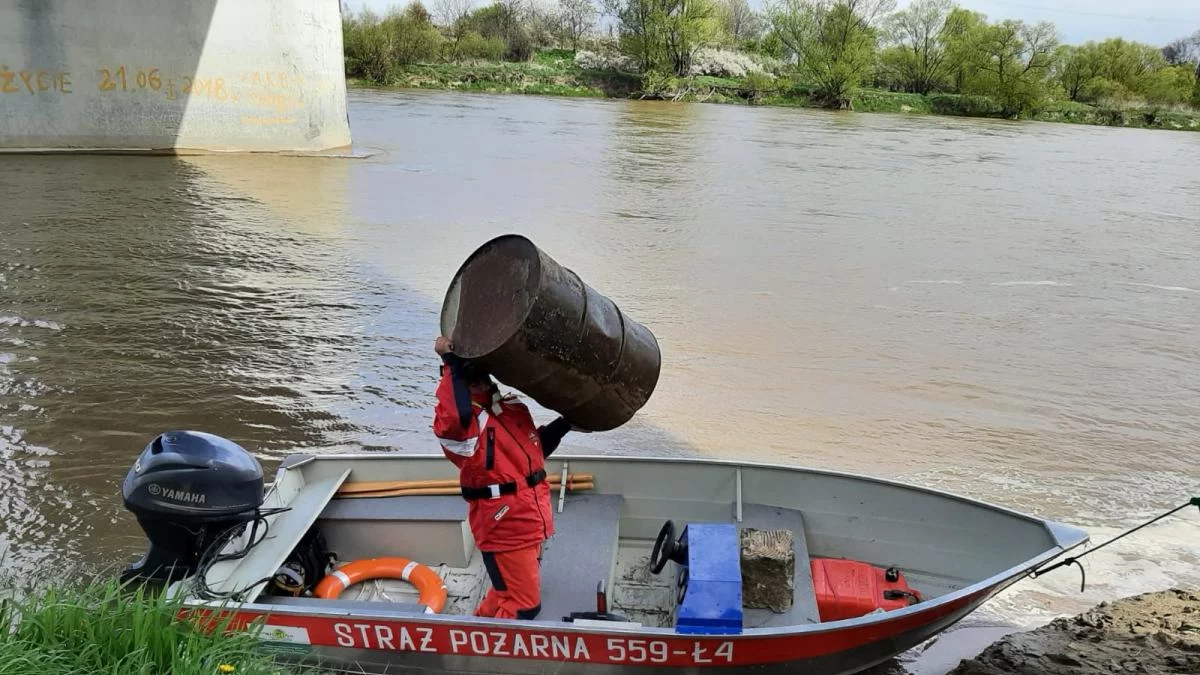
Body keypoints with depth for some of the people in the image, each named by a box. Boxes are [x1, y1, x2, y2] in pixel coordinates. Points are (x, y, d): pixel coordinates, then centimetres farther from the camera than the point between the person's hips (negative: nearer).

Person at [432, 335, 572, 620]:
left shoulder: (514, 408, 7)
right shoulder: (461, 420, -18)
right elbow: (453, 418, -45)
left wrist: (565, 423, 13)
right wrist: (451, 363, -38)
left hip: (530, 522, 8)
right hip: (503, 527, -8)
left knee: (507, 591, 26)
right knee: (524, 604, -3)